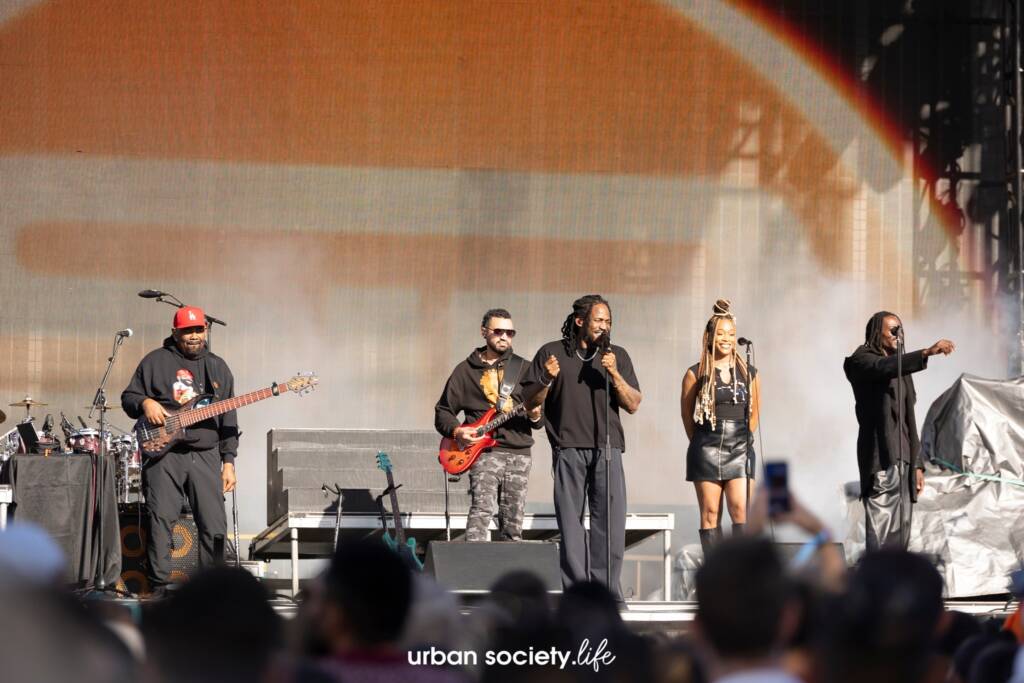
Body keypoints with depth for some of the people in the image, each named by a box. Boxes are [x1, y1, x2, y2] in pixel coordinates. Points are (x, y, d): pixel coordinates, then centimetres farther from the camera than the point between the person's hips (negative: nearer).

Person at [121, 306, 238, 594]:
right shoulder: (155, 361, 7)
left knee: (214, 527, -2)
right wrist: (145, 403, -13)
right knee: (160, 522, -7)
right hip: (163, 452, -2)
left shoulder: (217, 367, 15)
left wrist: (228, 462, 7)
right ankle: (159, 588, -2)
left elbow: (228, 421, 15)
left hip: (206, 456, 2)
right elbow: (128, 397, 10)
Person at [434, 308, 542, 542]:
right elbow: (443, 411, 14)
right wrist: (456, 431, -6)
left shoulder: (523, 369, 14)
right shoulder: (466, 370, 10)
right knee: (482, 509, -22)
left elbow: (540, 420, 13)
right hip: (484, 451, -2)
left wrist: (535, 416, -11)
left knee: (512, 525, 2)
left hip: (519, 453, 3)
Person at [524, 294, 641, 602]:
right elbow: (531, 401, 8)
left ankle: (607, 589, -3)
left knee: (611, 518, -7)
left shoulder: (617, 355, 14)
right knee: (571, 520, -1)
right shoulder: (552, 353, 8)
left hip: (607, 448, 1)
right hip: (568, 447, -1)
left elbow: (633, 404, 7)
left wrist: (613, 374, -7)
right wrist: (548, 380, -11)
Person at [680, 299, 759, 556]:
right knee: (710, 513, 1)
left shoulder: (748, 374, 7)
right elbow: (687, 414, 8)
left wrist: (742, 440, 12)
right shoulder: (696, 374, 0)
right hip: (706, 451, -1)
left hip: (740, 450, 1)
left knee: (741, 510, -10)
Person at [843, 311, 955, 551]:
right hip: (881, 459, -8)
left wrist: (917, 464, 18)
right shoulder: (862, 362, -2)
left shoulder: (900, 367, 22)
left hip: (904, 459, 8)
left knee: (900, 536, 4)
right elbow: (885, 368, -27)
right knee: (880, 531, -14)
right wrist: (927, 353, -39)